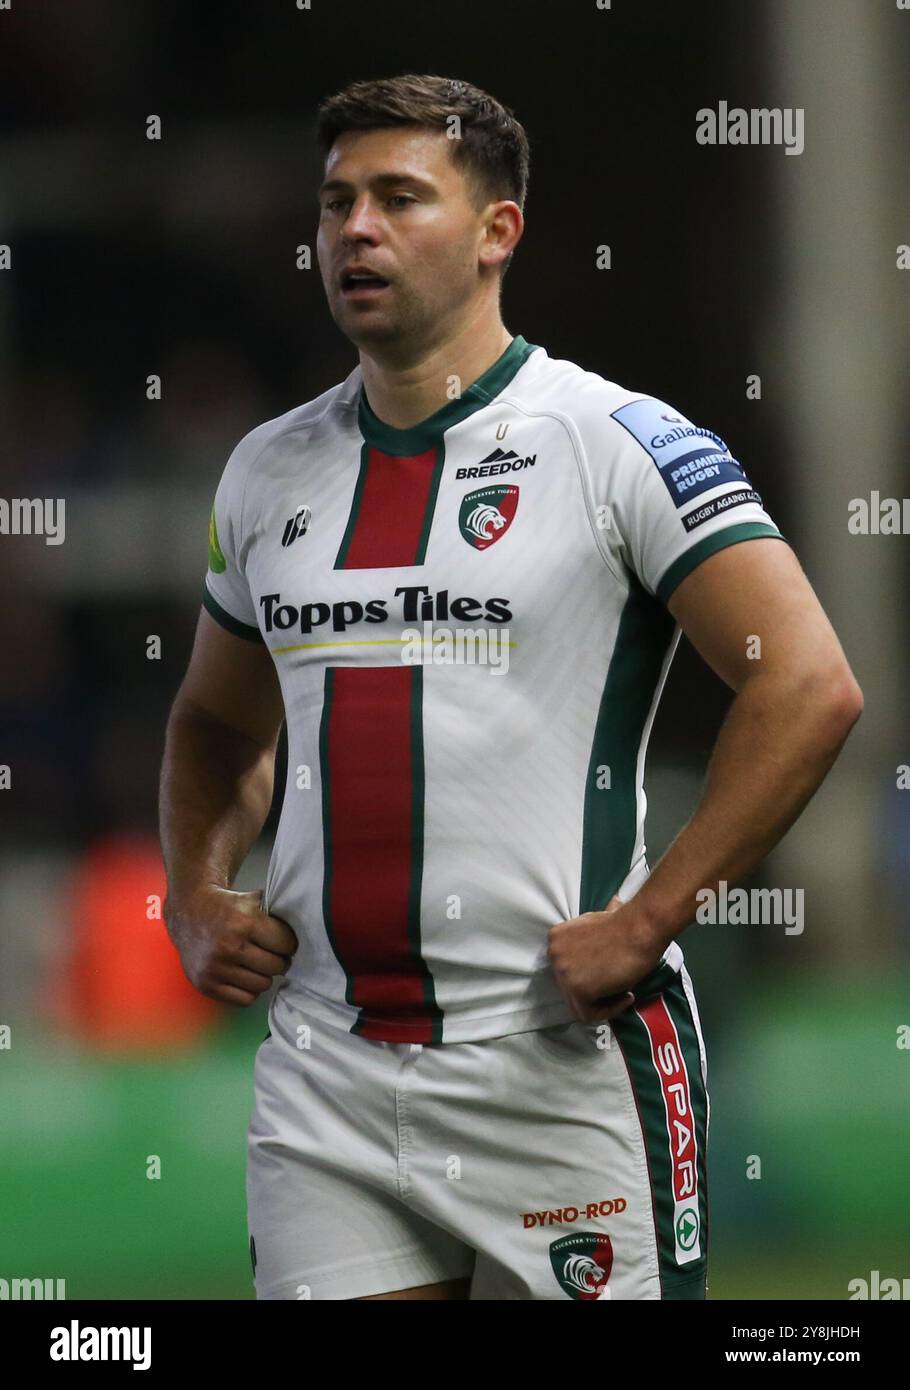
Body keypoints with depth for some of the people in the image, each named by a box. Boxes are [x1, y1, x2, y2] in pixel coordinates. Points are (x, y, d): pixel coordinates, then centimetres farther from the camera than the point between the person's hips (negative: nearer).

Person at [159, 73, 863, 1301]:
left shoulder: (619, 443, -5)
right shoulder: (269, 472, 13)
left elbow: (811, 688, -12)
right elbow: (218, 721, 29)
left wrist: (645, 923, -15)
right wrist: (195, 901, 10)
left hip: (556, 1057, -5)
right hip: (324, 1076, 5)